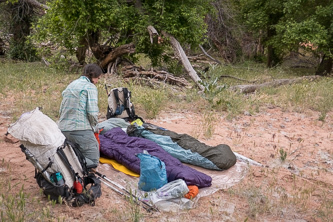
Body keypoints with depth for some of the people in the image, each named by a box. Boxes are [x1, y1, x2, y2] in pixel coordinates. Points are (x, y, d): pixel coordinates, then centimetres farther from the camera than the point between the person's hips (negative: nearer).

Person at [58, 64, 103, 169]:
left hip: (62, 129, 8)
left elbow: (61, 110, 19)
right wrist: (93, 127, 5)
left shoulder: (71, 85, 19)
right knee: (93, 161, -1)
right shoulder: (90, 87, -5)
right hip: (80, 130, -8)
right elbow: (92, 113, -13)